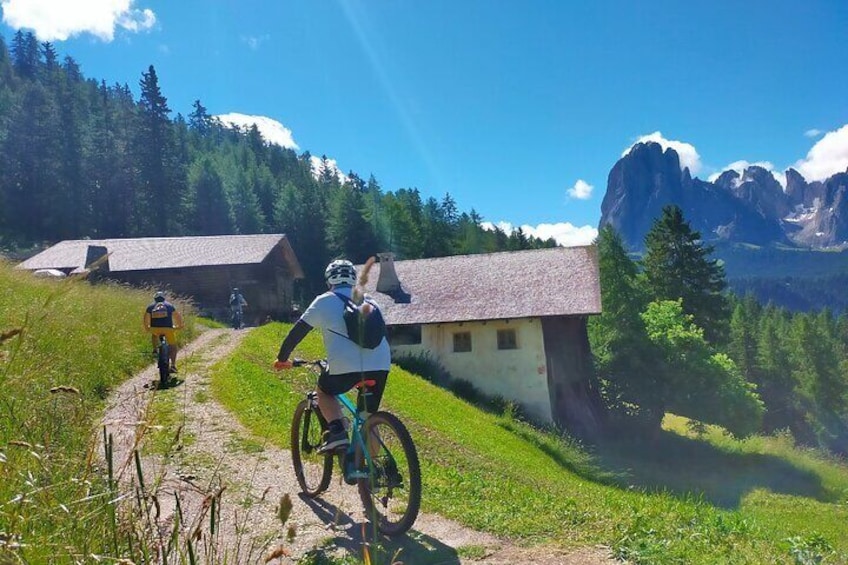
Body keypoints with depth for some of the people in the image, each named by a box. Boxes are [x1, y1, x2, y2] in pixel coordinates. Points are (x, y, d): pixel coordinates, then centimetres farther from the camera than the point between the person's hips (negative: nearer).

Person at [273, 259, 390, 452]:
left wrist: (282, 358, 24)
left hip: (345, 366, -4)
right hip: (380, 364, 4)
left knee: (324, 391, 25)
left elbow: (296, 333, 10)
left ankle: (337, 433, 5)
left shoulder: (324, 301, 10)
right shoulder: (368, 300, 22)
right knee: (369, 416, 20)